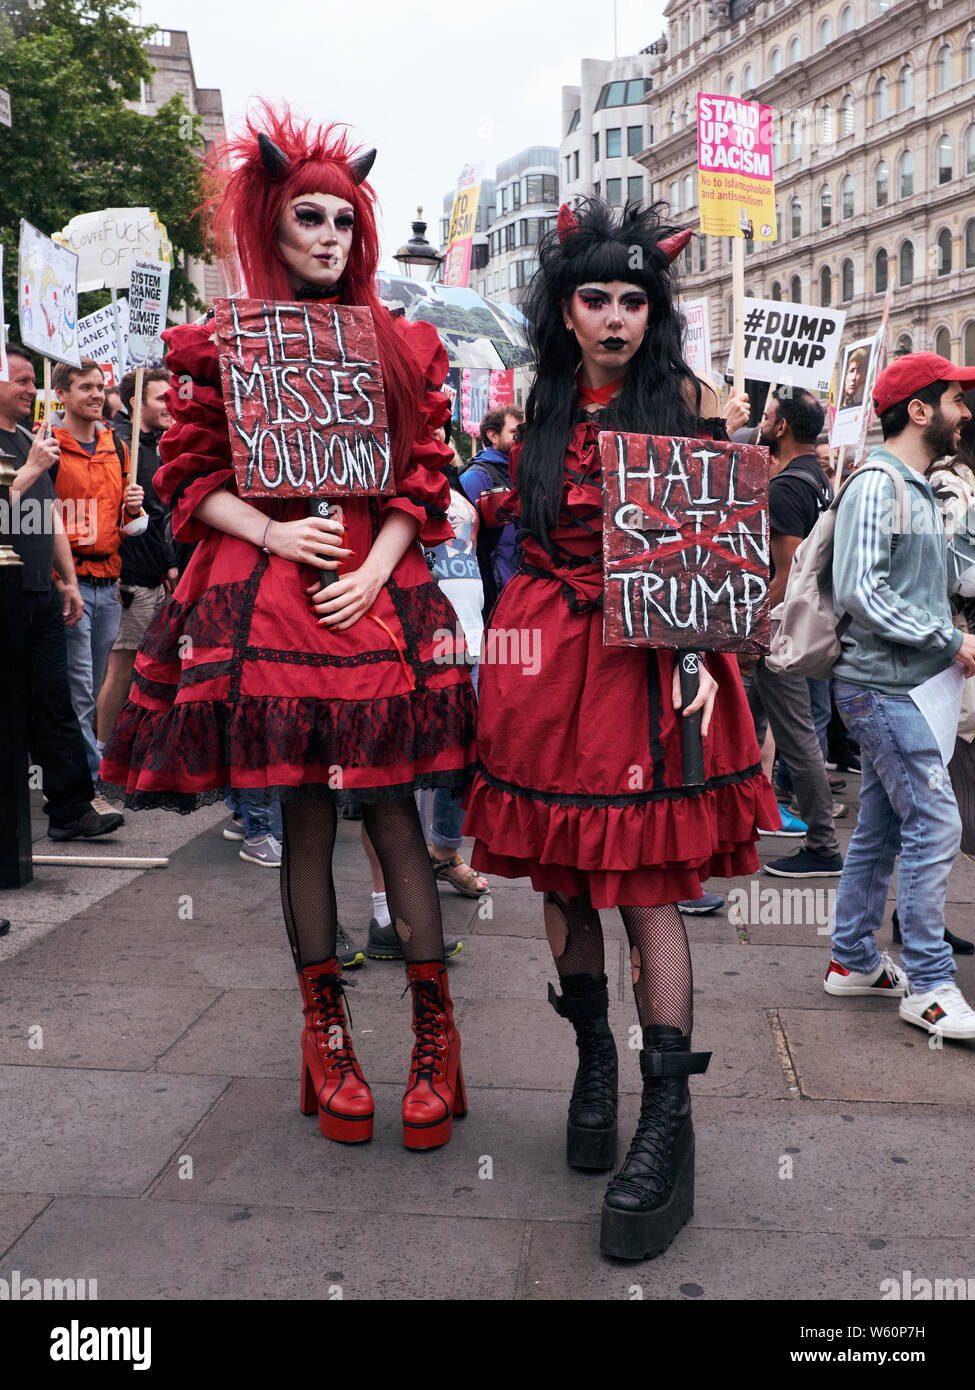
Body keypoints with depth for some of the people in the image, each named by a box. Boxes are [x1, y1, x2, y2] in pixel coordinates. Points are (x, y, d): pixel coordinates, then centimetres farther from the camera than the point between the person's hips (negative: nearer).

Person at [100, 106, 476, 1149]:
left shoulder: (402, 347, 11)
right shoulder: (219, 345, 9)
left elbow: (424, 481, 7)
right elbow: (188, 477, 6)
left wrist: (373, 572, -7)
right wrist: (273, 532, -10)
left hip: (375, 593, 1)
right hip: (263, 595, 0)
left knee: (391, 808, -3)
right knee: (303, 818, 4)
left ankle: (434, 1037, 6)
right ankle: (326, 1034, 17)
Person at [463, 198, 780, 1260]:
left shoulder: (677, 397, 2)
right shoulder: (541, 407, 12)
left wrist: (703, 650, -12)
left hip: (647, 658, -4)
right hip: (548, 654, 4)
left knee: (646, 885, -7)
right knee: (561, 874, 9)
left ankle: (668, 1119, -1)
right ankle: (594, 1058, 29)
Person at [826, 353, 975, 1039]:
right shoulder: (876, 486, -13)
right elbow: (862, 593, -21)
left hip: (899, 686, 10)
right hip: (881, 683, -10)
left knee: (883, 826, 14)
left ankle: (854, 959, 24)